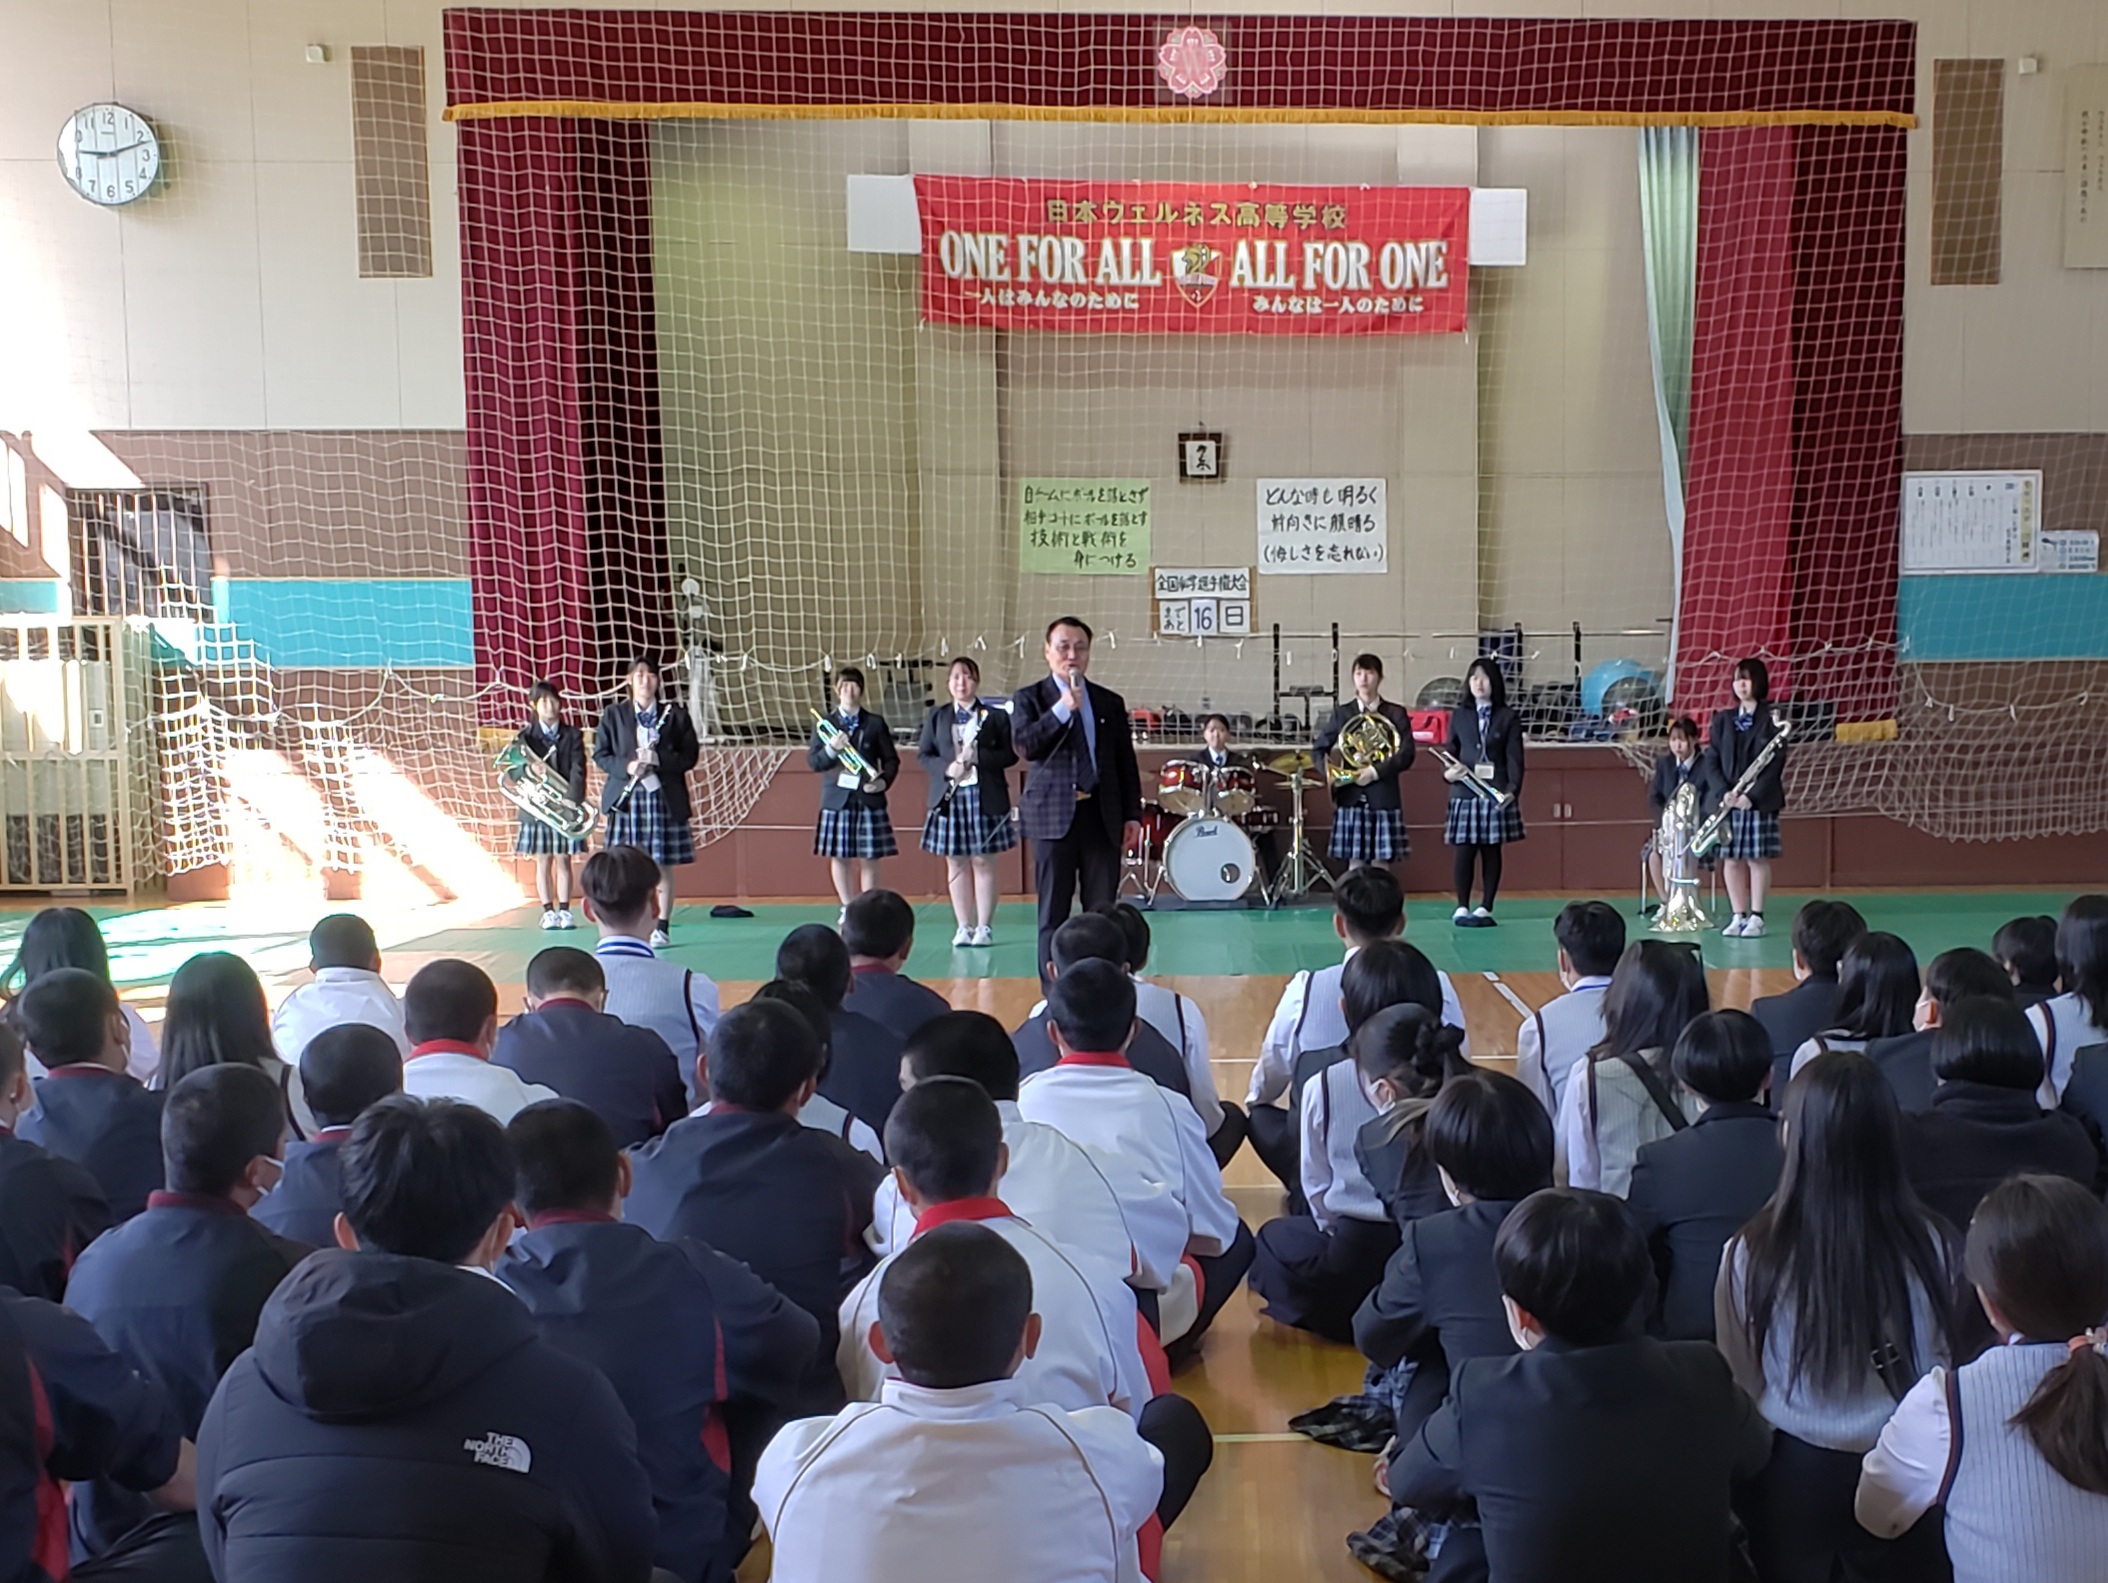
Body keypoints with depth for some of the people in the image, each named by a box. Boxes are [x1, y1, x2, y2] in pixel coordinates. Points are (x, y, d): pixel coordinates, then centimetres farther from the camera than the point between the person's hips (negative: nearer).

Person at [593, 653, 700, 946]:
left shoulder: (675, 714, 5)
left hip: (664, 798, 0)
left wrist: (660, 760, -15)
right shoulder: (613, 714, 7)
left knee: (663, 866, 3)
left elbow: (690, 755, 2)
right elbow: (600, 754, 5)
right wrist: (626, 766, -13)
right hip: (625, 799, 0)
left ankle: (662, 927, 10)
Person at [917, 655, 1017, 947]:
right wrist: (947, 768, -12)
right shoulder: (936, 716, 10)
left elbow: (1009, 755, -1)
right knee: (955, 863, 5)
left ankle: (984, 926, 7)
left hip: (986, 799, -2)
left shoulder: (996, 716, 4)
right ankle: (964, 926, 13)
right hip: (949, 798, 2)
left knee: (983, 862, 0)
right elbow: (923, 755, 7)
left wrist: (977, 756, -15)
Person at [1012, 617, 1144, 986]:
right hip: (1053, 816, -2)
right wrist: (1062, 708, -18)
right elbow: (1025, 746, -13)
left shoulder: (1110, 702, 13)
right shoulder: (1029, 699, 5)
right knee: (1054, 912, 2)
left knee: (1102, 911, 3)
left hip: (1102, 816, 2)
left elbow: (1126, 762, 13)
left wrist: (1133, 815, 6)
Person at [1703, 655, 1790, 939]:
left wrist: (1752, 795, -16)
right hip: (1726, 801, 4)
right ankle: (1739, 916, 10)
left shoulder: (1772, 718, -1)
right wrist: (1724, 792, -10)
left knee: (1758, 858, -2)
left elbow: (1776, 762, -7)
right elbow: (1712, 759, 6)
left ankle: (1756, 917, 3)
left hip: (1760, 801, -4)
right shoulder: (1722, 719, 11)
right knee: (1730, 859, 3)